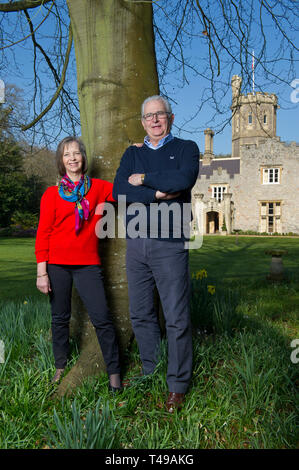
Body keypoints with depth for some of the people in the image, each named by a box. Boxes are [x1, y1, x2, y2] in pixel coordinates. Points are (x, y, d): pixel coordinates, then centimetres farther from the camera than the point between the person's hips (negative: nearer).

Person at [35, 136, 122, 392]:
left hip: (88, 264, 0)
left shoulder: (99, 188, 7)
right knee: (60, 318, 10)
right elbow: (43, 234, 2)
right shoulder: (52, 194, 4)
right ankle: (61, 367, 28)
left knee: (102, 317, -6)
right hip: (57, 265, 0)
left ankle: (114, 372, 7)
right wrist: (41, 272, -3)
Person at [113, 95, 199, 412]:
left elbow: (184, 180, -16)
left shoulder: (186, 148, 6)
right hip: (136, 244, 4)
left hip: (170, 244, -4)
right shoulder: (132, 154, 15)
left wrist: (143, 180, -7)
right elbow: (118, 190, -3)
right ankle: (150, 373, 27)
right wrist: (159, 193, -12)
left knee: (176, 318, -1)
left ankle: (177, 384, 14)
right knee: (140, 315, 11)